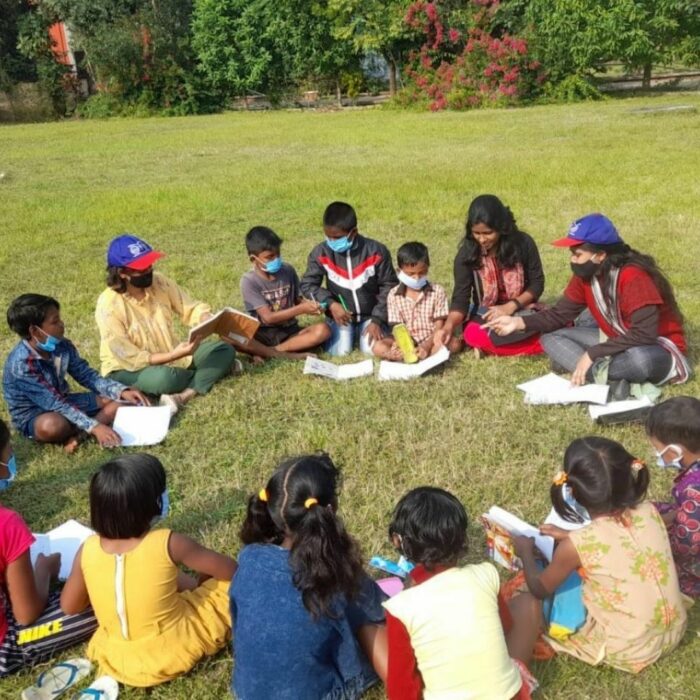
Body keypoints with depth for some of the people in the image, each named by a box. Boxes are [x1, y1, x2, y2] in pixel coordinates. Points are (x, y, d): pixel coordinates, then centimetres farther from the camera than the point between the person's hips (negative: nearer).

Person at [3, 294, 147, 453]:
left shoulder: (62, 345, -8)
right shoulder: (22, 363, -28)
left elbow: (87, 375, -1)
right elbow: (53, 403, -32)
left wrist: (122, 391, -16)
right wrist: (94, 426, -39)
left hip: (61, 402, 7)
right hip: (32, 415, -7)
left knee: (119, 400, -5)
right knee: (53, 425, -43)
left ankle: (77, 433, -22)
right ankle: (83, 431, -11)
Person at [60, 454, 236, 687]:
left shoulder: (88, 549, -12)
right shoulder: (168, 543, -21)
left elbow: (69, 606, 4)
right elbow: (230, 570, -7)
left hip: (115, 661, 4)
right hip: (175, 653, -4)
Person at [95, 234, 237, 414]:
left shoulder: (159, 282, -8)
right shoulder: (109, 305, -23)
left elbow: (191, 308, -2)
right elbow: (130, 359, -23)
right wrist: (175, 355, -32)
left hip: (171, 356, 7)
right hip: (127, 370, -6)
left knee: (226, 350, -11)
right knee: (164, 377, -40)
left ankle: (181, 396, -27)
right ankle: (212, 371, -12)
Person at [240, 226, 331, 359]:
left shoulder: (288, 270, -1)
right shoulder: (249, 281, -12)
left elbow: (298, 299, 9)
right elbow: (268, 317, -15)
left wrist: (308, 305, -15)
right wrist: (301, 309, -22)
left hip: (289, 331, 4)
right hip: (263, 334, -3)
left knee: (323, 330, -24)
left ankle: (267, 352, -22)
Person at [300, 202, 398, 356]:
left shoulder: (376, 251, -16)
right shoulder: (321, 253, -13)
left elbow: (389, 287, -8)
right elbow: (307, 284, -6)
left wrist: (377, 320, -13)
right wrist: (331, 304, -21)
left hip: (370, 314, -1)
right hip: (341, 314, 1)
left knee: (373, 350, -18)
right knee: (339, 351, -15)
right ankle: (350, 331, 18)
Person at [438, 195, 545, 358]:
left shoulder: (523, 243, -12)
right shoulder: (467, 253, -12)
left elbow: (537, 283, -5)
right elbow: (461, 297, -15)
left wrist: (510, 307, -20)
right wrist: (448, 326, -33)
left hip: (520, 309, 2)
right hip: (486, 314, -2)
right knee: (474, 335, -36)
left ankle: (490, 344, -17)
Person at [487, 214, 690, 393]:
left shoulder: (633, 277, -28)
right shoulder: (585, 275, -6)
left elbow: (644, 335, -33)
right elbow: (560, 314, -1)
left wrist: (592, 354, -32)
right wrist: (519, 322, -16)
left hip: (656, 346, -8)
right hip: (615, 340, 8)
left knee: (641, 358, -44)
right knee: (551, 338, -10)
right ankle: (608, 378, -27)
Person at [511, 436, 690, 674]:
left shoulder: (577, 545, -24)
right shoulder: (649, 512, -11)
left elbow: (540, 589, -4)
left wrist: (525, 551, 13)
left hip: (627, 651, -5)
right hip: (674, 632, 6)